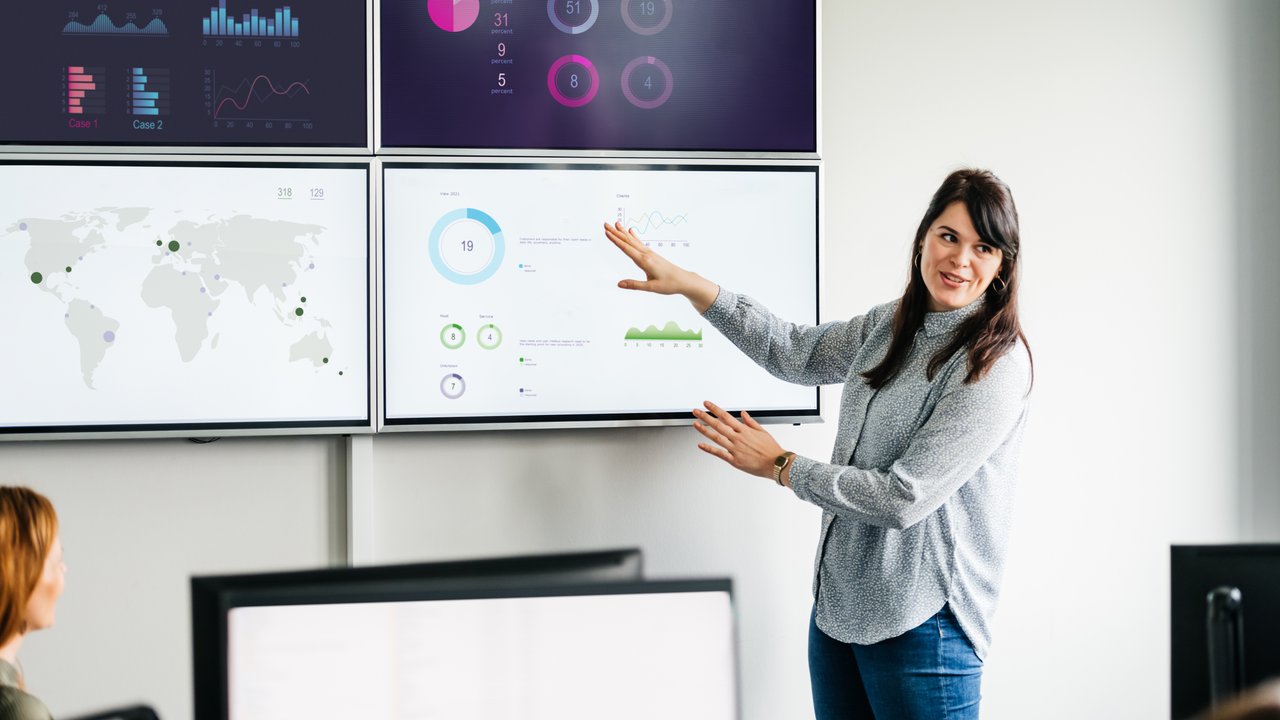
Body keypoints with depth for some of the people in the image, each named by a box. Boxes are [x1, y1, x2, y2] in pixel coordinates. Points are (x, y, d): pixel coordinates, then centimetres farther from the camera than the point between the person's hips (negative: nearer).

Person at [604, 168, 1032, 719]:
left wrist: (780, 466, -11)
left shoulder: (996, 363, -18)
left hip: (921, 626, -7)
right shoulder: (892, 324, 6)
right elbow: (800, 353, 16)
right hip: (838, 604, 7)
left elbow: (904, 498, -21)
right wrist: (690, 285, 8)